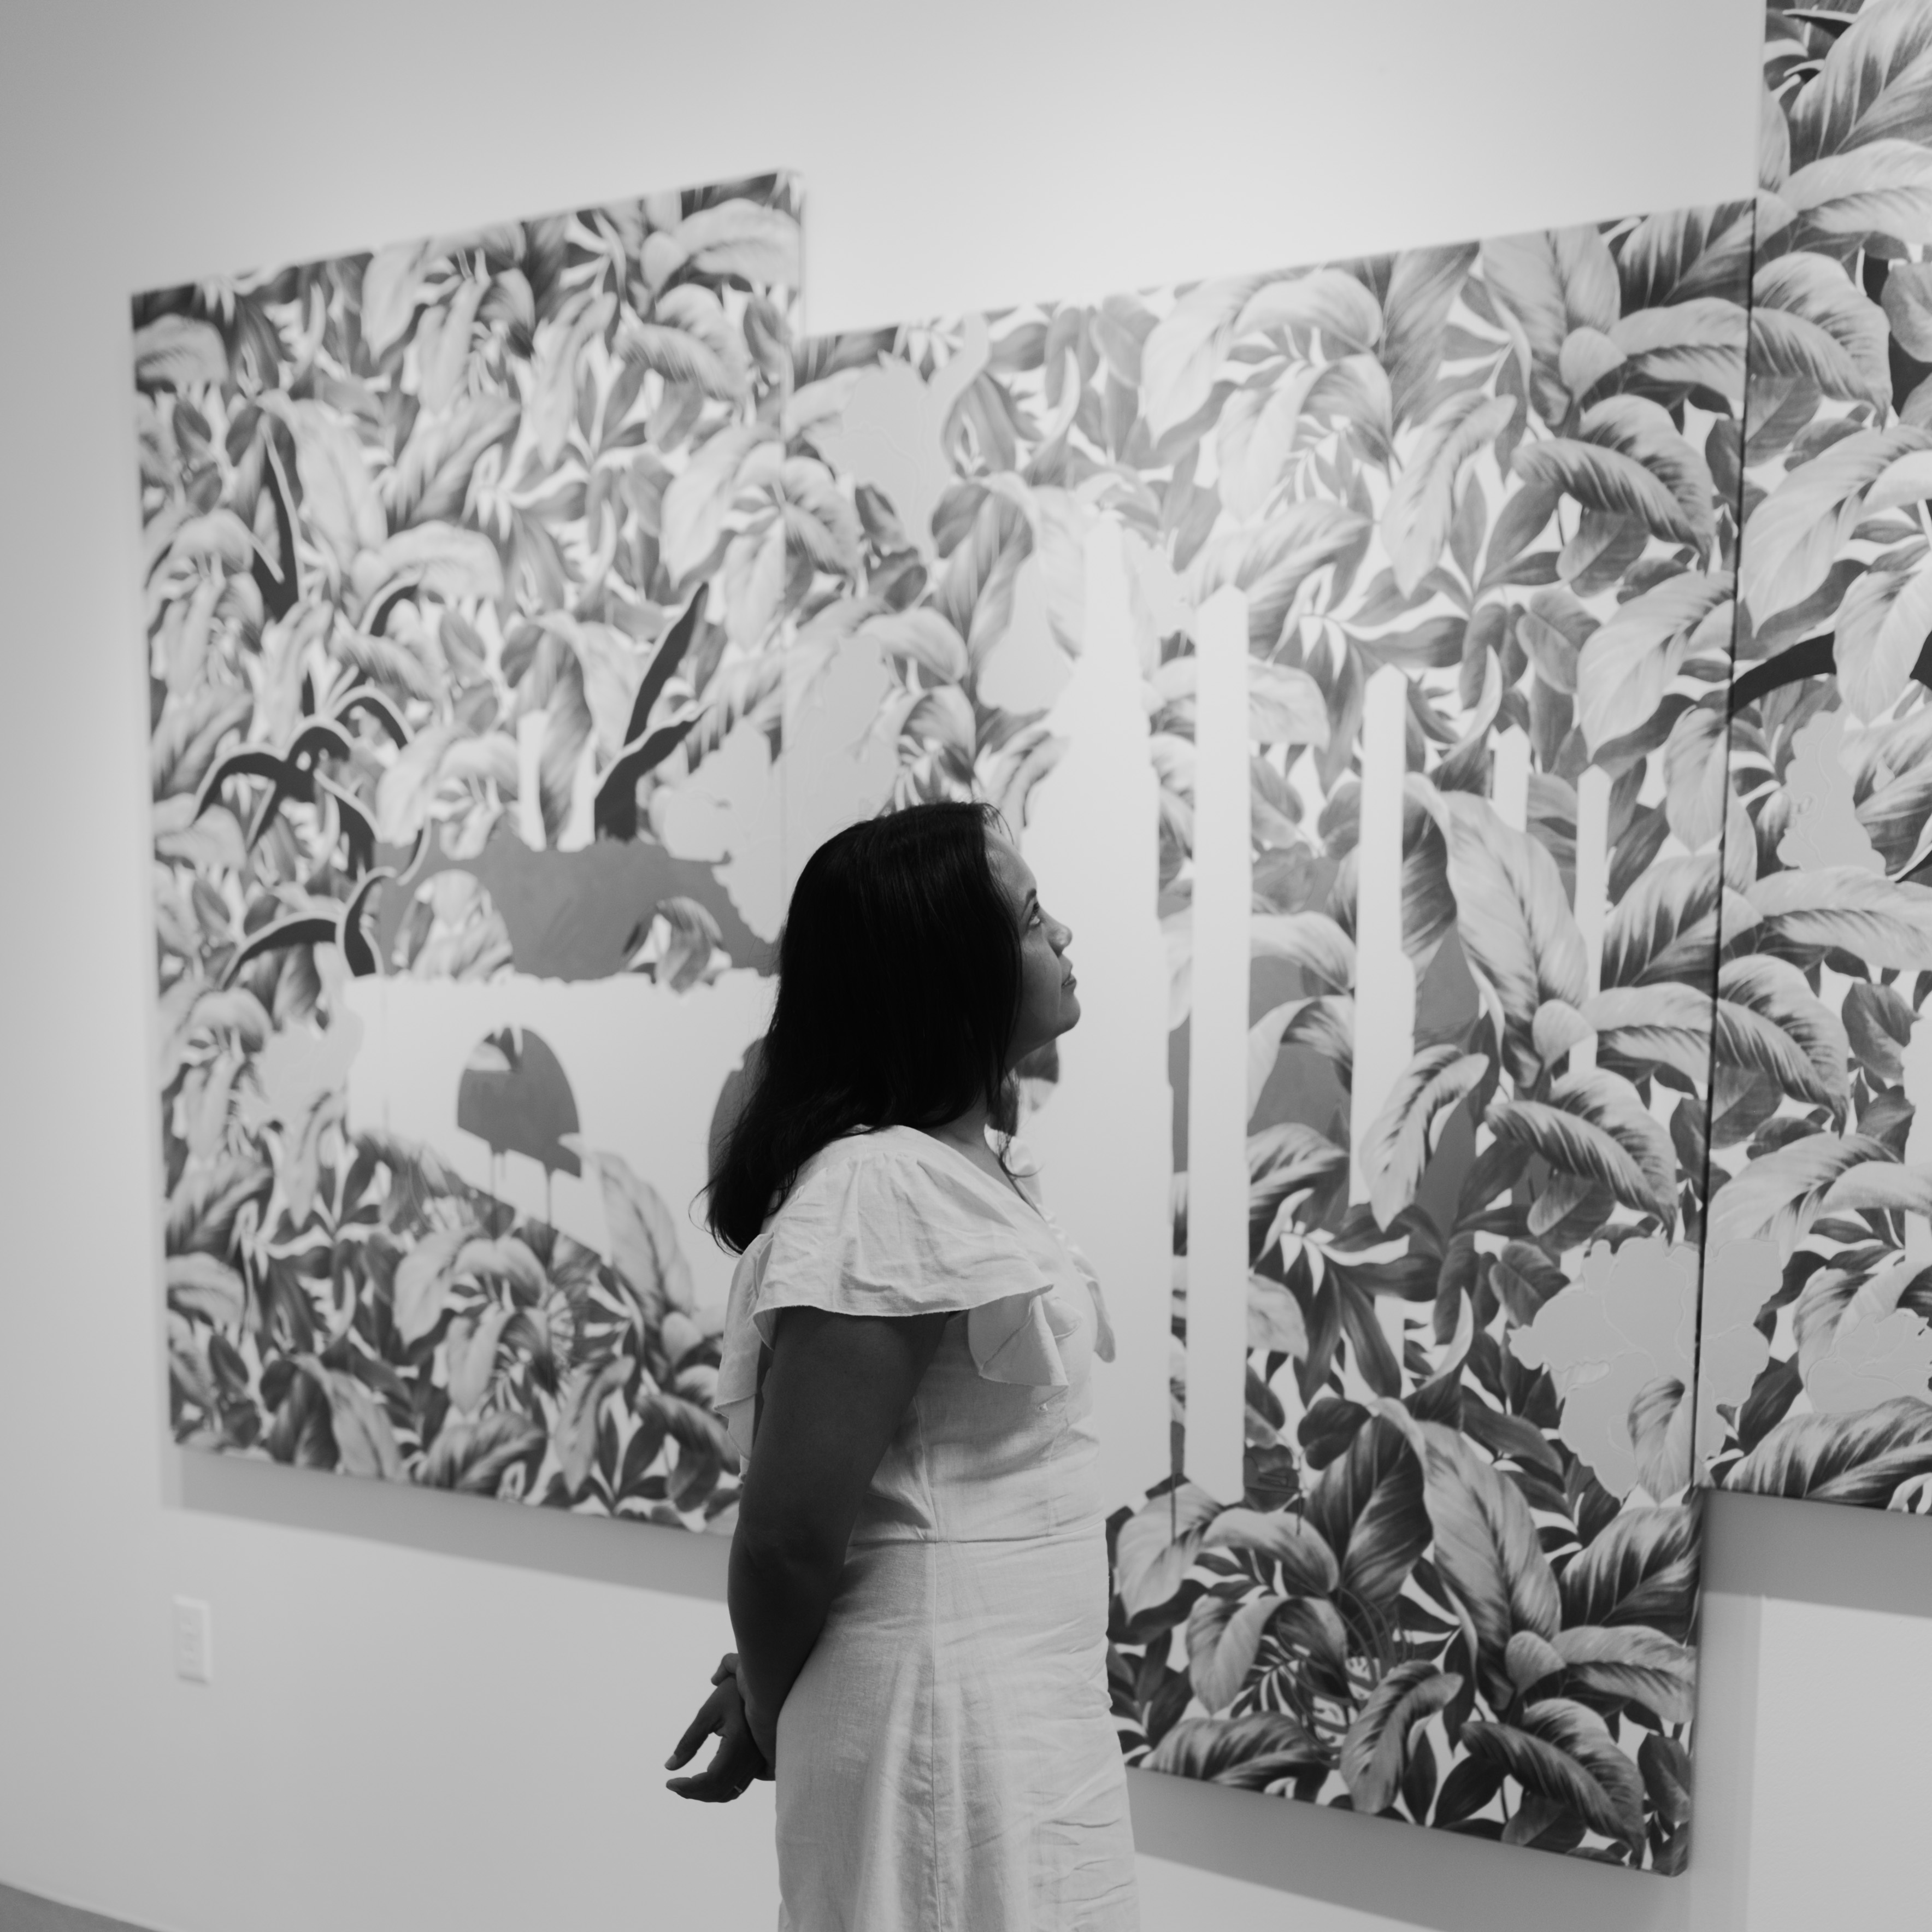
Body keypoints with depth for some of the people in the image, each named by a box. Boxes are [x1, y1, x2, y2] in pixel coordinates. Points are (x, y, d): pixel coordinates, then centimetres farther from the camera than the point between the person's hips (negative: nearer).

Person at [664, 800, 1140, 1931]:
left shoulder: (978, 1163, 5)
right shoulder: (883, 1192, -24)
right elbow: (789, 1536, -21)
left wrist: (770, 1688, 8)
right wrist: (775, 1727, -3)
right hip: (947, 1718, -8)